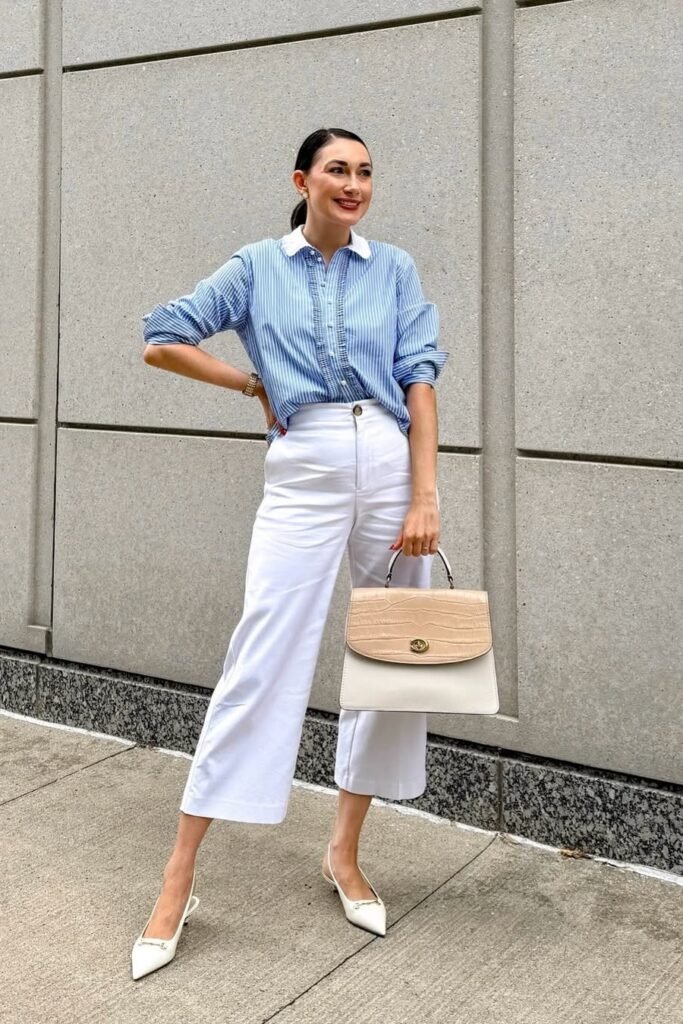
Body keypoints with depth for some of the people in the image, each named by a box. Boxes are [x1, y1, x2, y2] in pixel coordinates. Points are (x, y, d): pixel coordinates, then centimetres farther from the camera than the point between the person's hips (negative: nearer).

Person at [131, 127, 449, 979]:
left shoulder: (395, 270, 11)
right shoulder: (258, 267, 9)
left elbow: (419, 378, 2)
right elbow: (162, 342, 8)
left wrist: (425, 496, -7)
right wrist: (256, 383, 5)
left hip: (392, 465, 3)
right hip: (304, 473, -2)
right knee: (261, 664, -6)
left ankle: (344, 852, 24)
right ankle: (177, 882, 3)